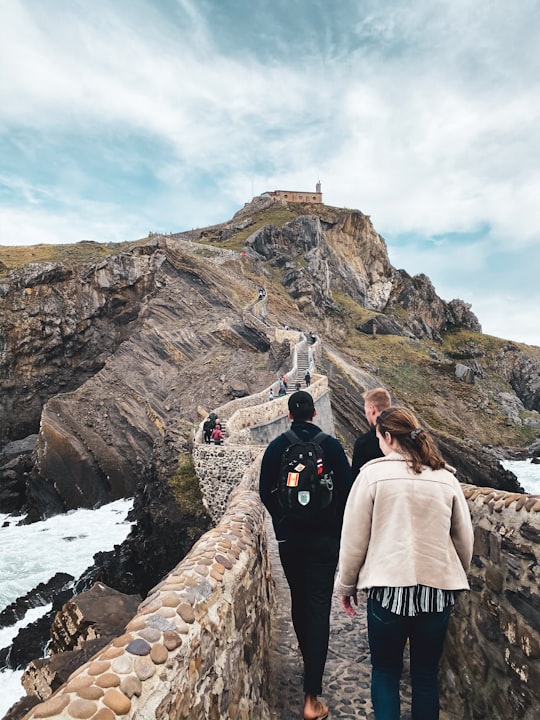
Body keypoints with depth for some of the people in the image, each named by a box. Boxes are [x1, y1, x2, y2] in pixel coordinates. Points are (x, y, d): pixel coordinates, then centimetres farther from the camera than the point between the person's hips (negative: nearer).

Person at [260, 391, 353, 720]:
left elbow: (265, 491, 0)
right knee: (319, 607, 2)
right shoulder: (332, 446, -10)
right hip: (325, 538, -2)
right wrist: (337, 526, 9)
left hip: (289, 537, 2)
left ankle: (311, 665, 40)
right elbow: (347, 490, -6)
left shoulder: (276, 447, -7)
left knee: (299, 601, 21)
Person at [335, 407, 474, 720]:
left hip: (389, 587, -3)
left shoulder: (373, 472, -9)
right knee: (427, 675, 19)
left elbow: (354, 537, -6)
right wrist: (456, 579, 24)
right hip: (439, 588, 3)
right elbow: (465, 540, 8)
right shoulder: (446, 476, 2)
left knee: (385, 671, 16)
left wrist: (346, 585, 7)